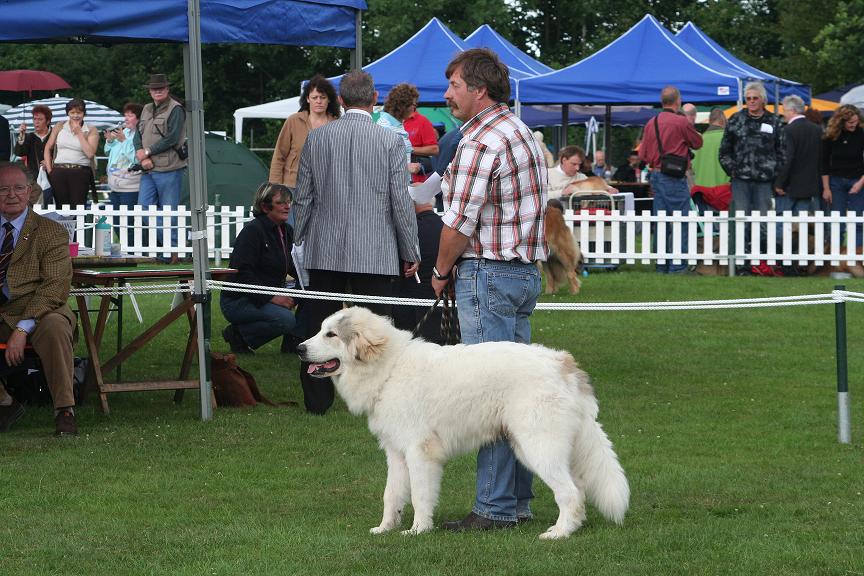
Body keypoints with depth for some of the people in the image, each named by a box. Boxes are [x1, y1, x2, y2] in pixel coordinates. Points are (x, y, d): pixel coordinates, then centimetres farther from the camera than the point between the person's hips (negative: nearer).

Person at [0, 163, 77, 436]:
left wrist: (23, 329, -22)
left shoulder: (51, 232, 1)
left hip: (39, 313, -3)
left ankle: (64, 411, -26)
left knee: (55, 326, -37)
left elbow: (54, 288, -9)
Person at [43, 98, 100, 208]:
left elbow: (90, 153, -9)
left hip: (80, 173, -2)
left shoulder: (91, 131, 3)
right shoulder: (60, 127, 10)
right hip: (59, 173, 2)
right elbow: (48, 148, 14)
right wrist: (49, 170, 5)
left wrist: (79, 133, -7)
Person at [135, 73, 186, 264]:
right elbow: (138, 135, 13)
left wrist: (147, 152, -9)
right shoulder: (147, 109, 17)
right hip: (149, 170, 7)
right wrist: (142, 157, -6)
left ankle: (173, 250, 5)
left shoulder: (175, 109, -6)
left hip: (169, 169, -7)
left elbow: (172, 138, -14)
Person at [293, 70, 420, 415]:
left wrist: (300, 242, 17)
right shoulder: (390, 141, -6)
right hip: (375, 254, -2)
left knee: (319, 329, 9)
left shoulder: (316, 139, 1)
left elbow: (302, 198, 5)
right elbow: (401, 202, -5)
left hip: (323, 252, 3)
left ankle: (317, 400, 14)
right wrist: (410, 253, 4)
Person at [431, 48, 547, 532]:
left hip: (488, 274, -10)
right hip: (525, 270, 10)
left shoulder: (481, 141, -16)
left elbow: (460, 222, -17)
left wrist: (441, 270, -1)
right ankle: (518, 500, 17)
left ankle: (495, 507, -7)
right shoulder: (522, 132, 16)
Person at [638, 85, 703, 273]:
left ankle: (661, 266, 14)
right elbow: (698, 143, 2)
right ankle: (677, 266, -6)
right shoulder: (681, 122, -12)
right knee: (680, 222, -3)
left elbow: (643, 154, 9)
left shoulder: (651, 123, 7)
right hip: (675, 178, -7)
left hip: (656, 175, 7)